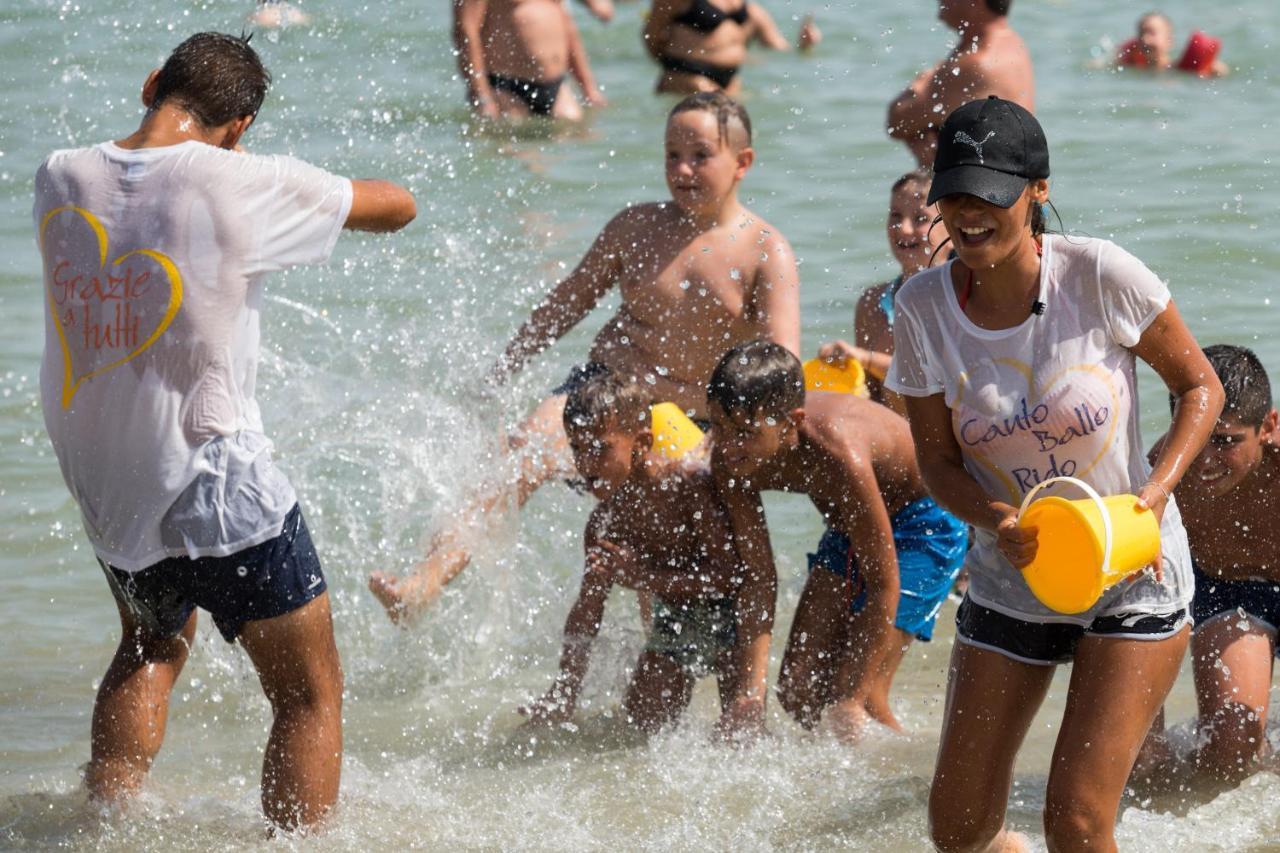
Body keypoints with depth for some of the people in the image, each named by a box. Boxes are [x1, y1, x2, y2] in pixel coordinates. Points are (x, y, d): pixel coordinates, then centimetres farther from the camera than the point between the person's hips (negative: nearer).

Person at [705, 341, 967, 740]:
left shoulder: (835, 454, -40)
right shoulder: (730, 459, -21)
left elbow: (883, 586, -31)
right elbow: (758, 577, -13)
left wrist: (852, 699, -27)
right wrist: (751, 692, -21)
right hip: (849, 526, 7)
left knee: (857, 695, -15)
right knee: (798, 690, 1)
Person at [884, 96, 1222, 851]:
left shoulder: (1099, 274, -18)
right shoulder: (925, 306, -9)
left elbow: (1200, 387, -5)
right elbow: (939, 462, -1)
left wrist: (1151, 497, -21)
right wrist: (997, 522, -23)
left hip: (1132, 576, -3)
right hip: (1008, 583, 3)